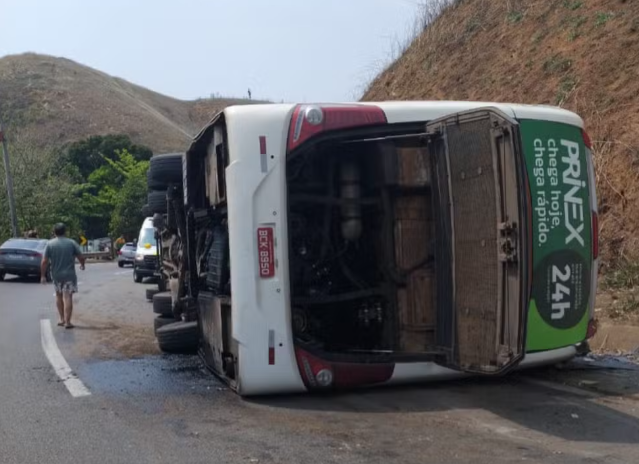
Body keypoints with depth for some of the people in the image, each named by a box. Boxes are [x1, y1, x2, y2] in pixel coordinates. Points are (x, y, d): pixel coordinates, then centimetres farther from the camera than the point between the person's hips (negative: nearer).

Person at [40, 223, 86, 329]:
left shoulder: (50, 244, -2)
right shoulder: (72, 243, -4)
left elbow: (44, 262, -6)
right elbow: (81, 257, -2)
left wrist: (43, 275, 1)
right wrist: (82, 265, 19)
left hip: (56, 275, 2)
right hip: (69, 274, -2)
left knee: (59, 295, 20)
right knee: (68, 297, -2)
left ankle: (62, 319, 22)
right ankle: (67, 322, -6)